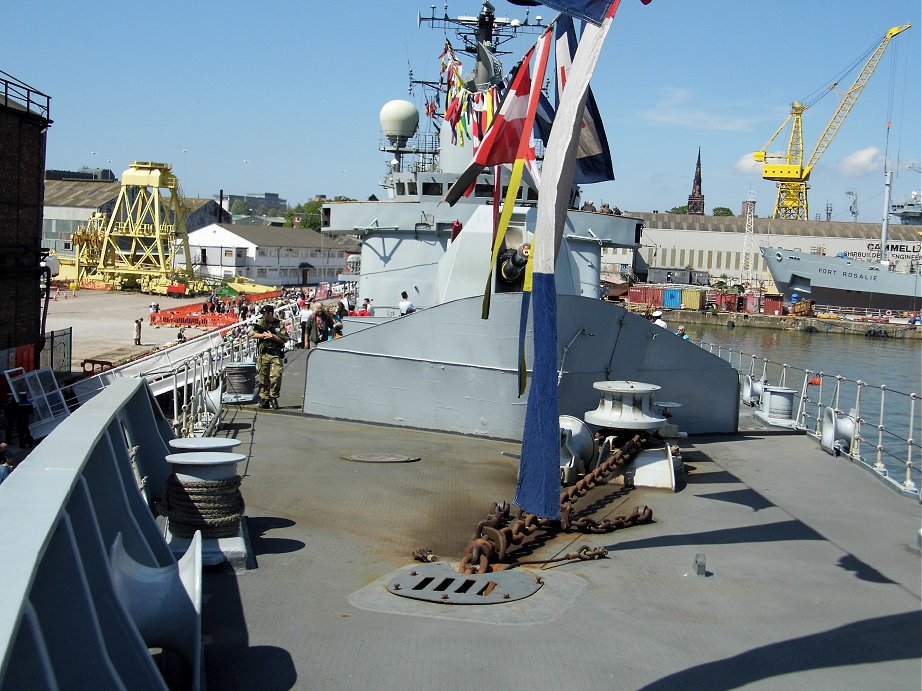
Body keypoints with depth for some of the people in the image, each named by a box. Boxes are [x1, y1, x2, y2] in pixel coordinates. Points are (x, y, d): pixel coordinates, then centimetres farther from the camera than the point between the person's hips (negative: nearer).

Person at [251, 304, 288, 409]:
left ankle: (273, 397, 4)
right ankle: (264, 399, 13)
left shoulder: (279, 324, 3)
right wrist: (264, 335, -8)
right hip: (263, 354, 1)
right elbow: (252, 335, 0)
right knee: (263, 378, 4)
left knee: (276, 376, -11)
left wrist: (272, 336, -12)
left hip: (276, 354, -1)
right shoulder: (261, 322, 7)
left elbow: (284, 340, -2)